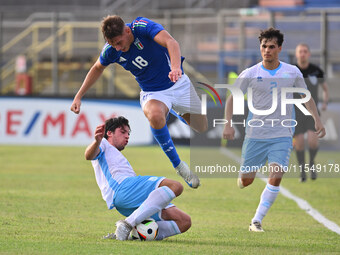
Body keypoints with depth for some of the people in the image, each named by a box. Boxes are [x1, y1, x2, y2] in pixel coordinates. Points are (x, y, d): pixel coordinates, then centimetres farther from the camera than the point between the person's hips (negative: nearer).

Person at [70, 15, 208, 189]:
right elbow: (97, 69, 9)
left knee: (203, 127, 4)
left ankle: (179, 113, 40)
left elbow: (170, 42, -43)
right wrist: (78, 96, 8)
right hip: (152, 93, 0)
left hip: (178, 83, 0)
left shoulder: (142, 27, -27)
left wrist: (175, 67, -62)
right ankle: (178, 165, -22)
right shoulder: (111, 51, -15)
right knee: (155, 115, -36)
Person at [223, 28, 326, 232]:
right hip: (255, 134, 0)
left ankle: (257, 220, -8)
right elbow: (232, 98, 5)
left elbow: (306, 96, 17)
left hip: (282, 135, 0)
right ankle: (243, 175, 42)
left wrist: (317, 120, 8)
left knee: (276, 178, -18)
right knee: (246, 181, 3)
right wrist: (229, 123, -8)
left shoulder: (292, 72, 2)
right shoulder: (250, 74, -2)